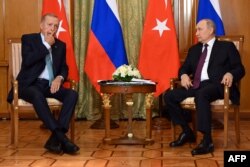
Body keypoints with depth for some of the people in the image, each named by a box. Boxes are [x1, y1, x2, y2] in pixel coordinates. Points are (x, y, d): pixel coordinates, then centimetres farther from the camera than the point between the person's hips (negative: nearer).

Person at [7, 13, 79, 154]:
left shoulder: (61, 45, 16)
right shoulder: (28, 39, 3)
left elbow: (64, 68, 15)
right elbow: (27, 61, -14)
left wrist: (59, 78, -9)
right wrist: (46, 45, -10)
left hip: (50, 85, 5)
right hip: (31, 84, -5)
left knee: (72, 94, -24)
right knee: (37, 95, -39)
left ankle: (55, 138, -32)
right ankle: (61, 137, -43)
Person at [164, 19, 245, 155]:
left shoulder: (227, 47, 10)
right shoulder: (194, 49, 25)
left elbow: (240, 69, 3)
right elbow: (184, 68, 24)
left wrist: (230, 74, -21)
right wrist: (184, 75, -2)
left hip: (216, 85, -6)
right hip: (197, 85, 6)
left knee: (201, 95, -39)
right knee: (169, 96, -15)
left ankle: (207, 141, -34)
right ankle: (187, 132, 1)